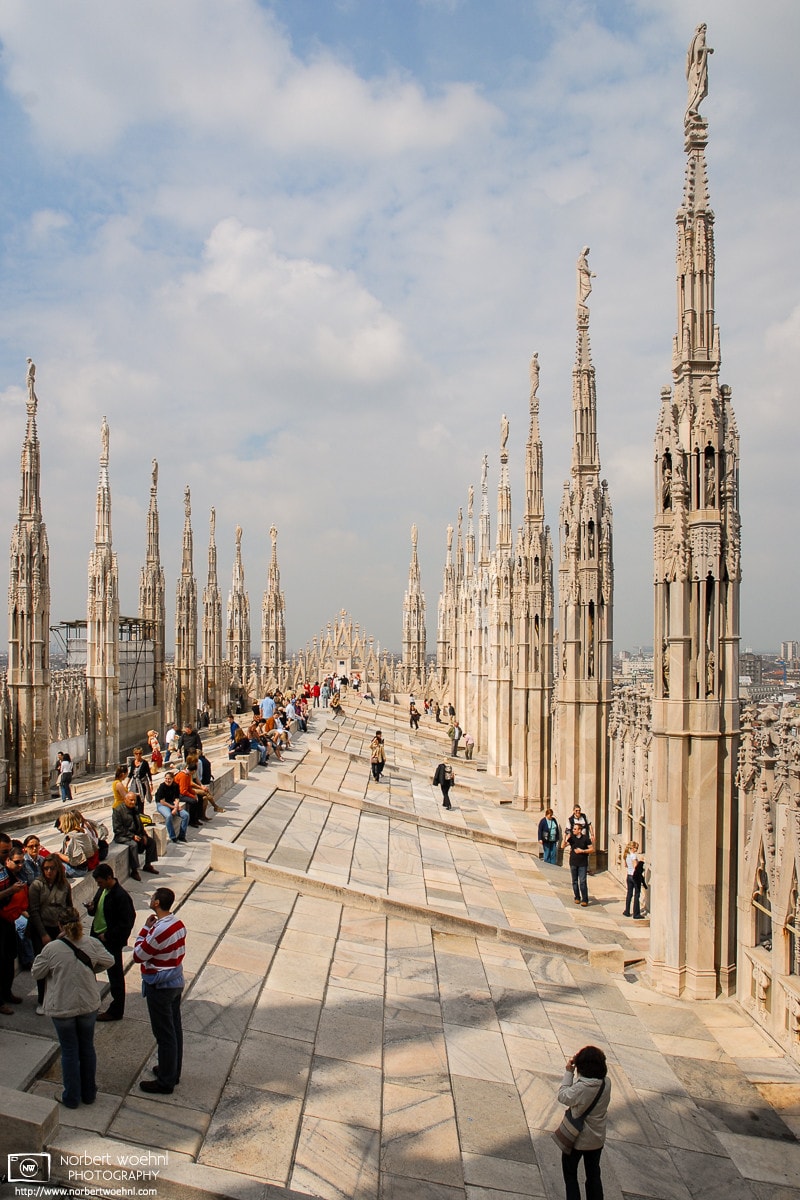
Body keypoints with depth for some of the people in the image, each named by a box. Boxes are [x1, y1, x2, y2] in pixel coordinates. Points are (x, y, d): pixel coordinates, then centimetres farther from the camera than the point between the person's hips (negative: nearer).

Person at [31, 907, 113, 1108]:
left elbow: (36, 973, -5)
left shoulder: (52, 948, -19)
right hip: (88, 1006, 3)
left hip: (62, 1008, -2)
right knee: (87, 1047, 18)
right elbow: (109, 961, 5)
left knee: (69, 1051, 12)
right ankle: (89, 1093, 30)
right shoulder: (92, 944, -10)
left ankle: (71, 1097, 23)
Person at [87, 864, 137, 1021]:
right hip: (97, 937, 9)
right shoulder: (101, 890, 3)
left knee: (115, 976, 5)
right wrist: (91, 909, -5)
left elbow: (125, 924, -21)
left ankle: (116, 1011, 17)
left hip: (111, 942, -9)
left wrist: (107, 936, -18)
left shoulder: (121, 896, -23)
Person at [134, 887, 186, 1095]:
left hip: (160, 987, -9)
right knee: (175, 1029, 20)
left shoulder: (159, 930, -28)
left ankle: (165, 1082, 17)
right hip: (176, 982, 9)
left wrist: (146, 928, -11)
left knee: (164, 1035, 4)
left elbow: (138, 956, -16)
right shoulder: (178, 923, -1)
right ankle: (173, 1072, 35)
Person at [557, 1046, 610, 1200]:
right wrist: (574, 1073, -9)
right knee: (593, 1174, 24)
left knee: (570, 1174, 17)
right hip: (597, 1139, 5)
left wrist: (568, 1072, -14)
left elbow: (563, 1097, -17)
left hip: (577, 1138, -5)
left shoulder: (581, 1088, -33)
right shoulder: (606, 1083, -16)